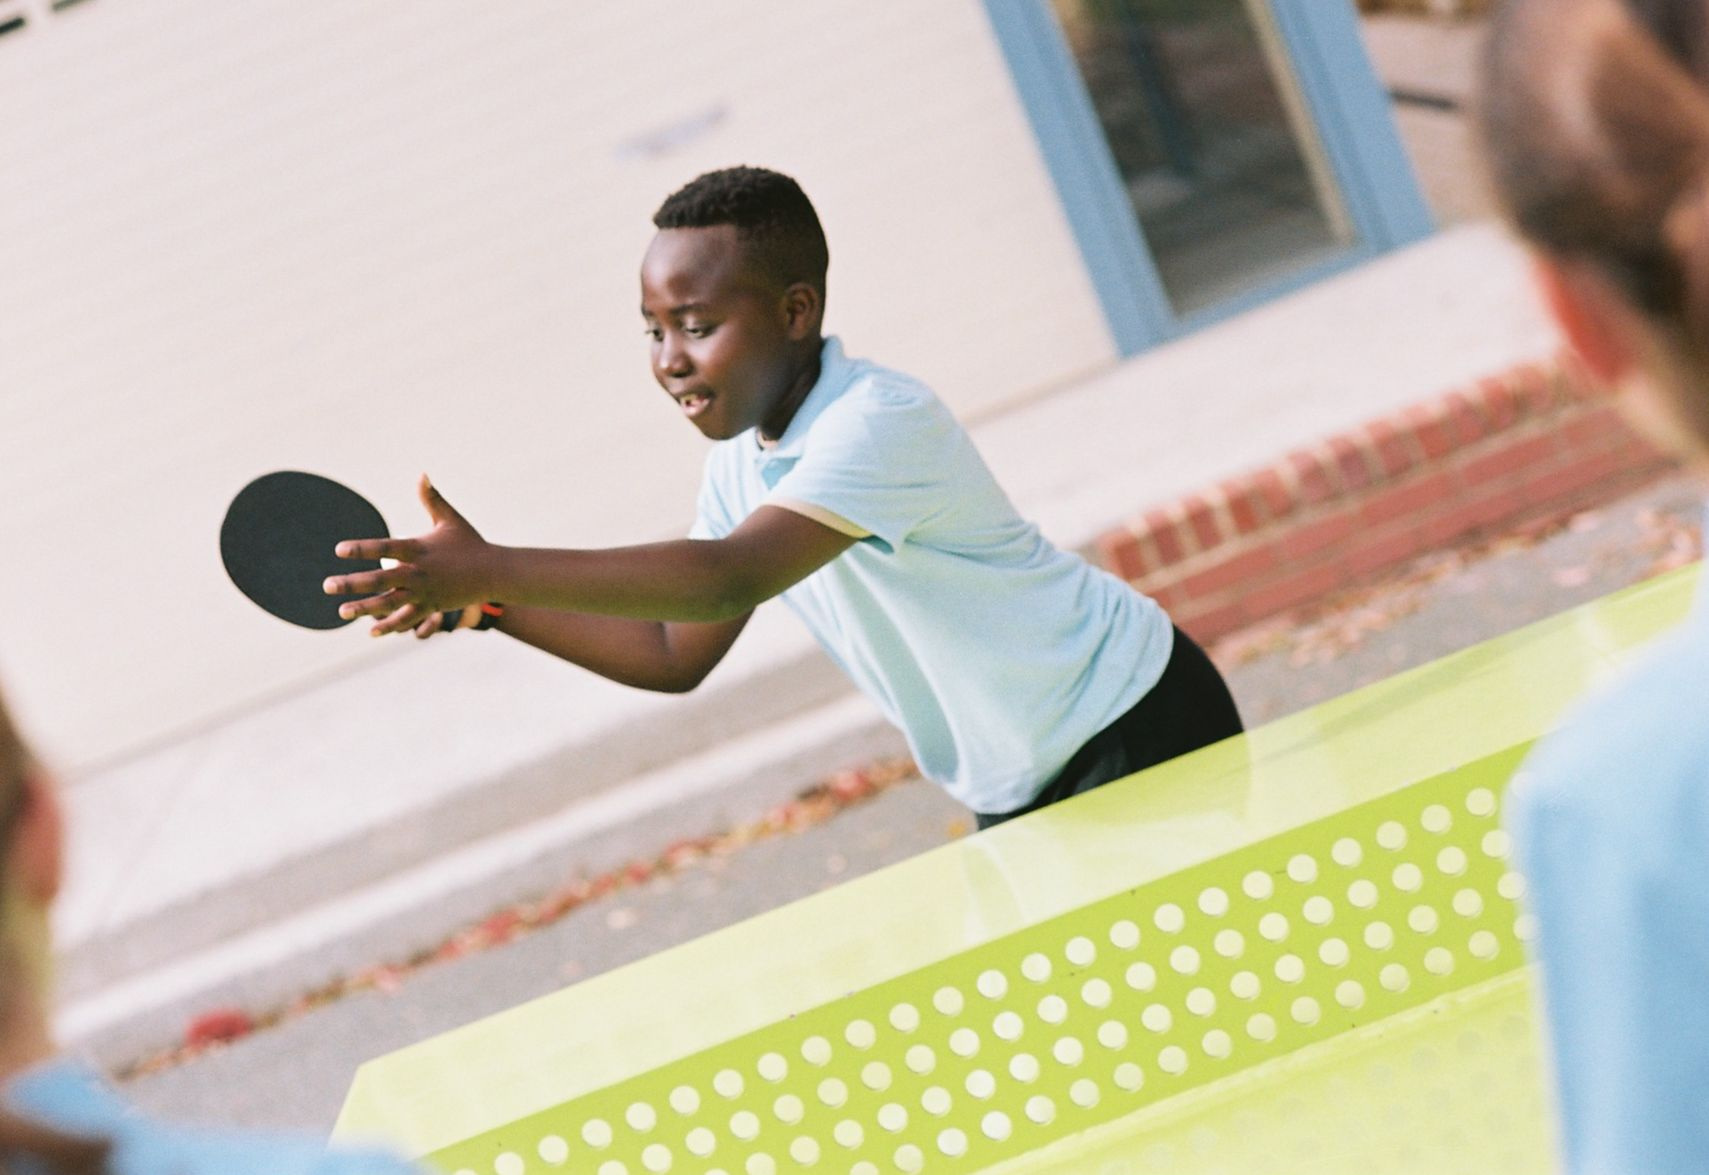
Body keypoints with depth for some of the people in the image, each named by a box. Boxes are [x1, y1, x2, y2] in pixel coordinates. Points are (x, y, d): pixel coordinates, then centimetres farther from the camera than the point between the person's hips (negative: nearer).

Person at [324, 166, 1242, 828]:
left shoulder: (882, 421, -27)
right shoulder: (739, 469, 2)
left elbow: (730, 579, -41)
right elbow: (679, 652, 9)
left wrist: (493, 571, -43)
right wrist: (491, 599, -3)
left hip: (1139, 729, -9)